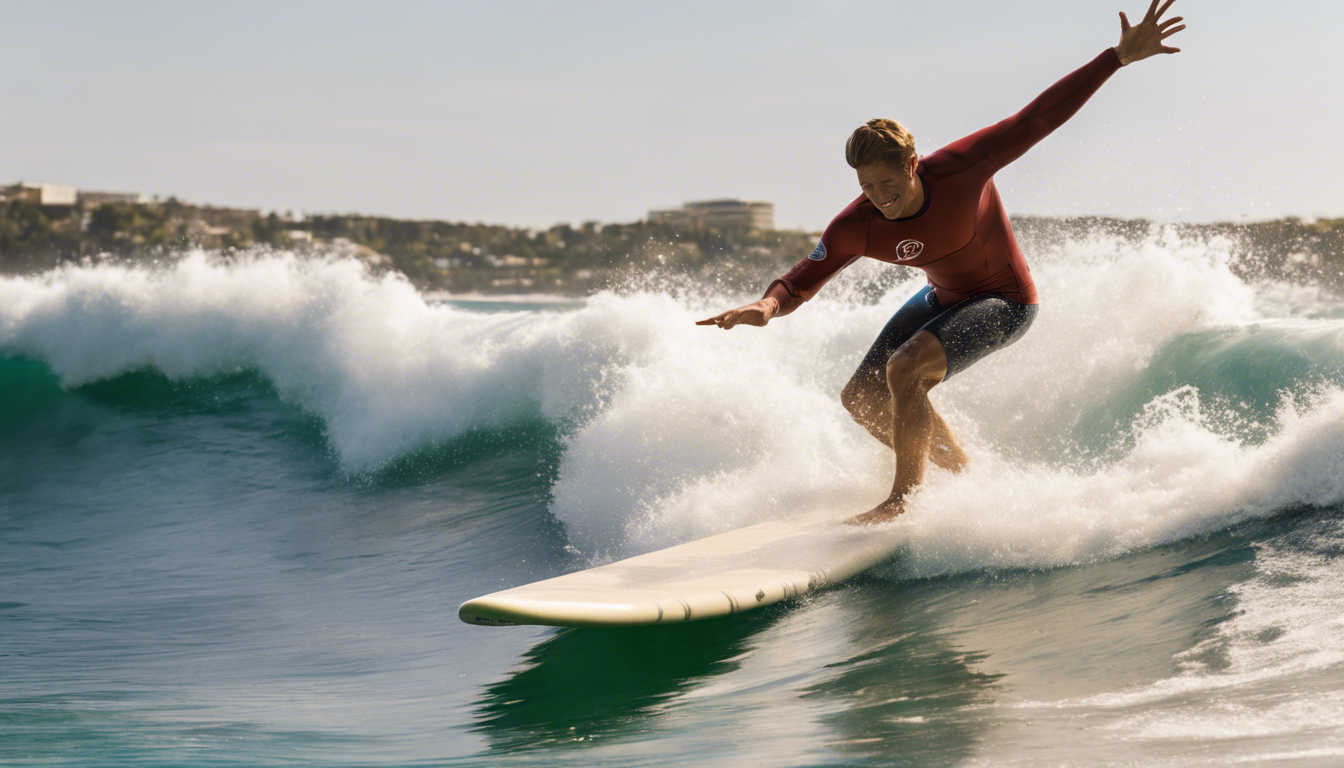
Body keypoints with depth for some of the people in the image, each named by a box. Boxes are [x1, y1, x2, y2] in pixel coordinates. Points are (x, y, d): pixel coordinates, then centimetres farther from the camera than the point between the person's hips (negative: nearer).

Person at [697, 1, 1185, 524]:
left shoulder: (960, 167, -30)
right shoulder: (855, 228, -21)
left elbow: (1039, 118, -25)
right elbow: (800, 283, -16)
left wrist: (1121, 56, -26)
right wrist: (768, 305, -41)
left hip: (1005, 302, -6)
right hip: (943, 297, 6)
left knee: (905, 369, -28)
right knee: (862, 398, 5)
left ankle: (905, 498, -13)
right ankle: (962, 473, 24)